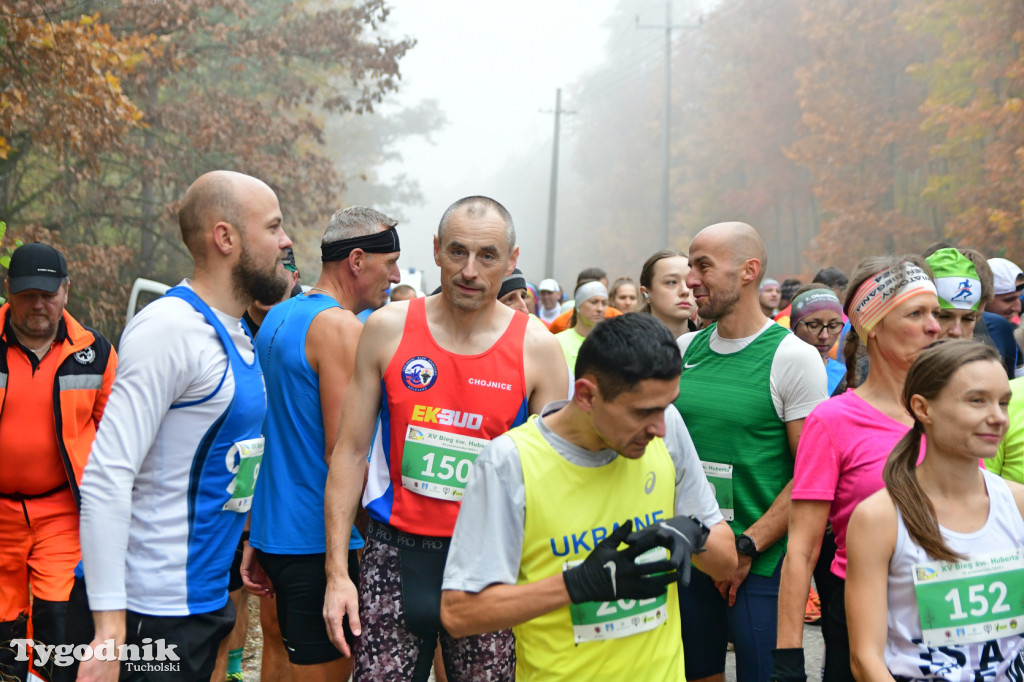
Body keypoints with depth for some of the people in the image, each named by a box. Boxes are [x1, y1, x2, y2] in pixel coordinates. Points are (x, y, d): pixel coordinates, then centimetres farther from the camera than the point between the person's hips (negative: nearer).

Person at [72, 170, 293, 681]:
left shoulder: (236, 334, 11)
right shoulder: (171, 328, -17)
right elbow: (107, 476, -23)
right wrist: (109, 624, -26)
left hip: (204, 598, 9)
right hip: (151, 612, -9)